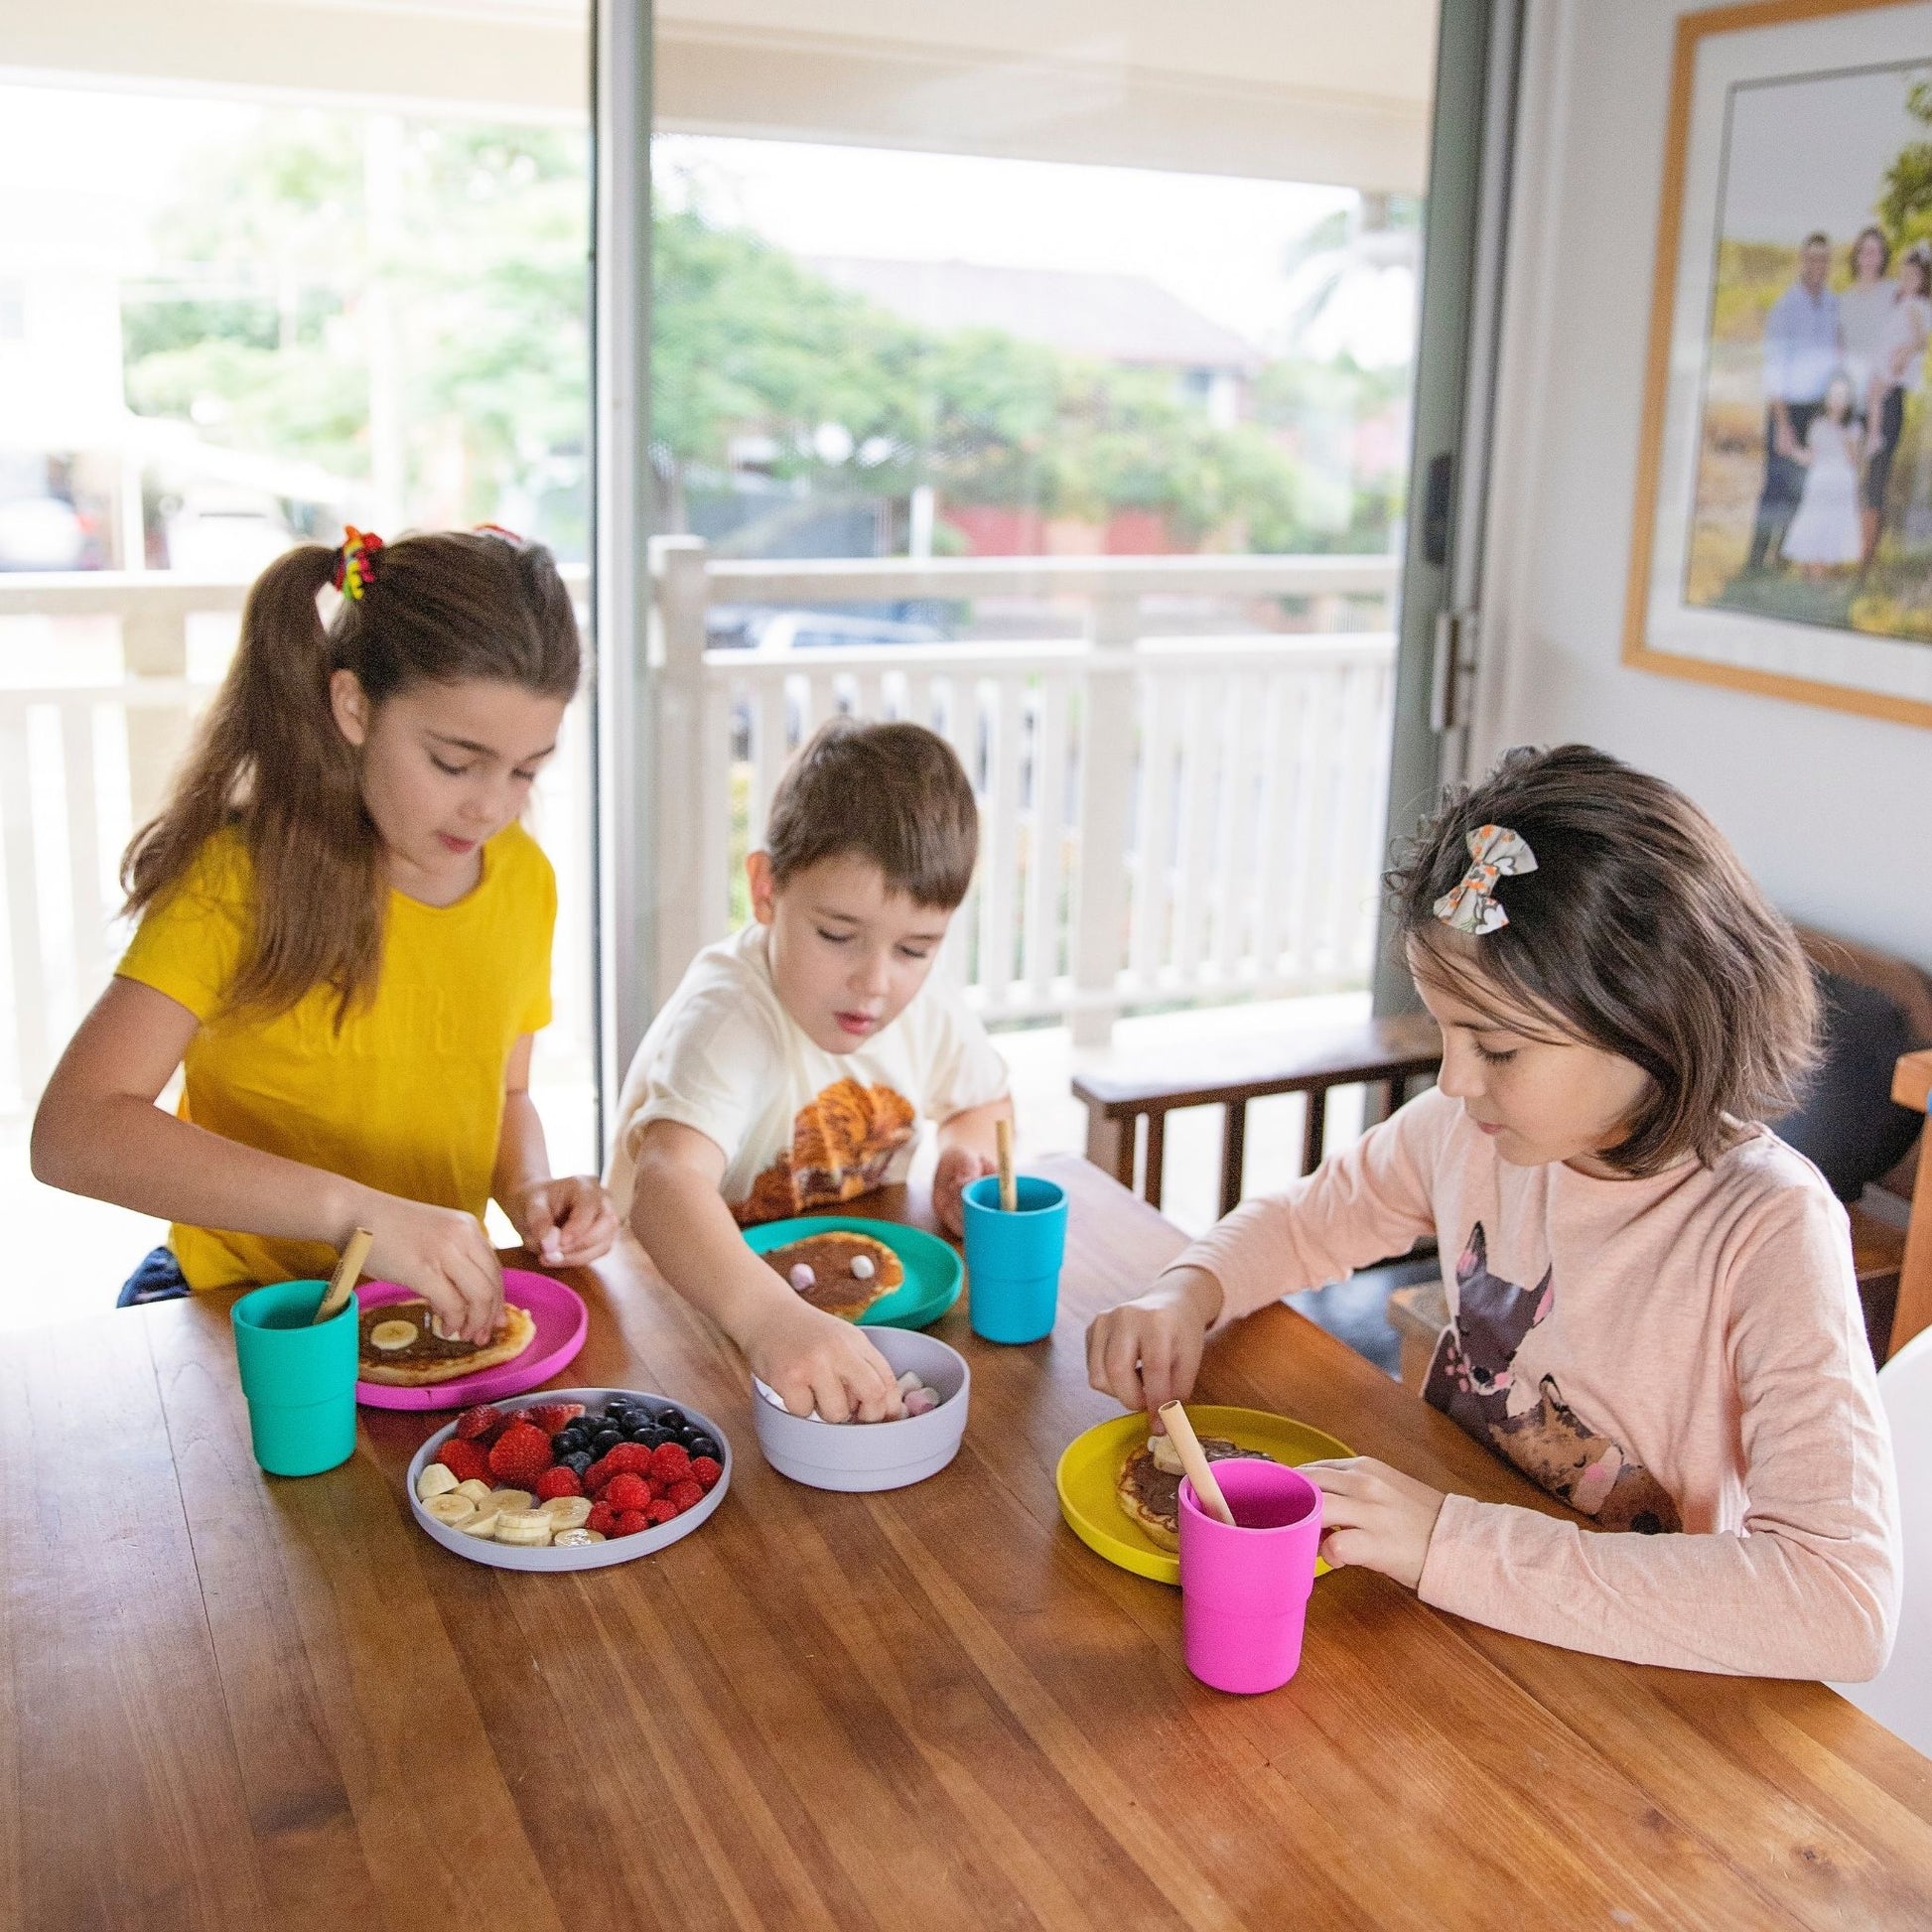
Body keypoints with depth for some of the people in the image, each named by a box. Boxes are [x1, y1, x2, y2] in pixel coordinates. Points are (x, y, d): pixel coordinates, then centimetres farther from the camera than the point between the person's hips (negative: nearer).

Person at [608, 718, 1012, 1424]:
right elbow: (667, 1181, -46)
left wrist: (963, 1153, -6)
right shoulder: (727, 1016, -28)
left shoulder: (922, 1005, -6)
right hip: (694, 1306, -5)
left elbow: (987, 1101, 16)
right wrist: (767, 1314, -62)